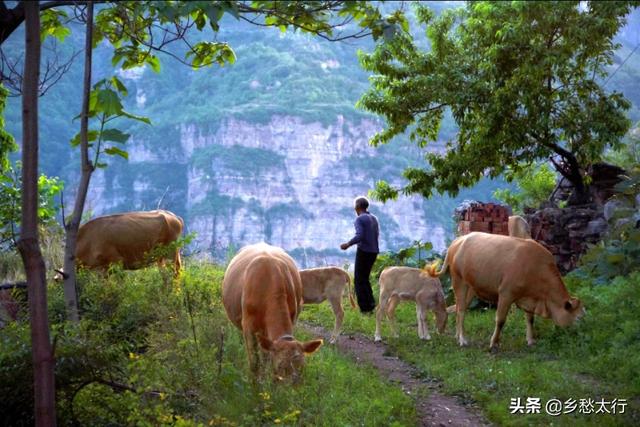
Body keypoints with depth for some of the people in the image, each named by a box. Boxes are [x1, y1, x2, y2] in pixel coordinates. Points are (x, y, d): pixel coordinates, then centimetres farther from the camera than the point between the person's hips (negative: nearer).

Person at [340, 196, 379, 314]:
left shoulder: (359, 219, -13)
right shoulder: (374, 218, 11)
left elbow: (359, 236, -24)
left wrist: (348, 244, -15)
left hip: (364, 251, -8)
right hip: (374, 251, 8)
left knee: (359, 280, 0)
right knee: (364, 278, 18)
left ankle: (364, 307, -3)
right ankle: (370, 303, 12)